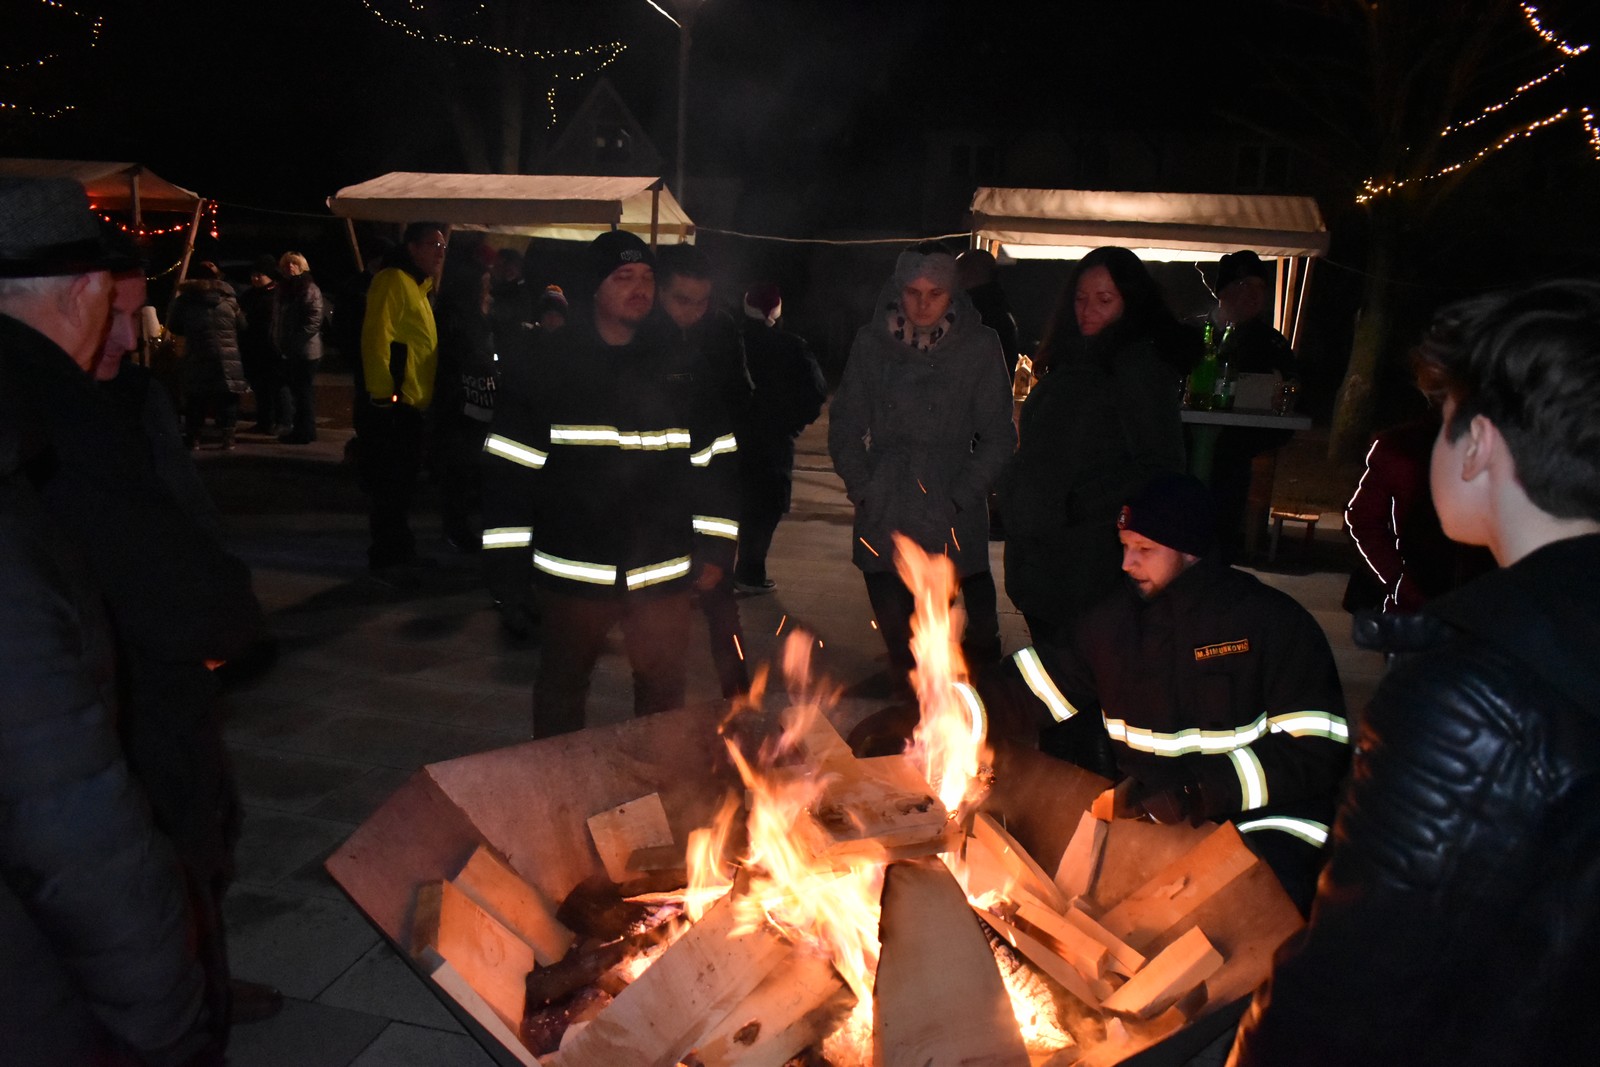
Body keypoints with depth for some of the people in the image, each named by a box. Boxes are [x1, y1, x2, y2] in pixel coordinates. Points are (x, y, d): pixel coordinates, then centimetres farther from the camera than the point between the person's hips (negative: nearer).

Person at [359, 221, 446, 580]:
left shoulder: (418, 287, 19)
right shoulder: (393, 281, -11)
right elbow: (376, 336, -21)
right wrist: (383, 394, -23)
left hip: (411, 405, 10)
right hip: (392, 405, -10)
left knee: (403, 481, 16)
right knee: (390, 484, -5)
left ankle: (399, 550, 26)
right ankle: (387, 559, 2)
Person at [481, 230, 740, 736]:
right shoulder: (546, 363, -5)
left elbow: (715, 461, 4)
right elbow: (508, 469, -5)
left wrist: (715, 549, -1)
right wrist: (506, 561, -7)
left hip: (663, 575, 2)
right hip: (572, 574, -1)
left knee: (663, 693, 17)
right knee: (560, 693, 17)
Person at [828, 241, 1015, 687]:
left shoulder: (979, 346, -1)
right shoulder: (871, 342, 4)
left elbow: (998, 436, 2)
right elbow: (846, 424, 9)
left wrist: (962, 495, -6)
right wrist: (862, 487, 0)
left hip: (951, 509, -2)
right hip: (885, 510, 2)